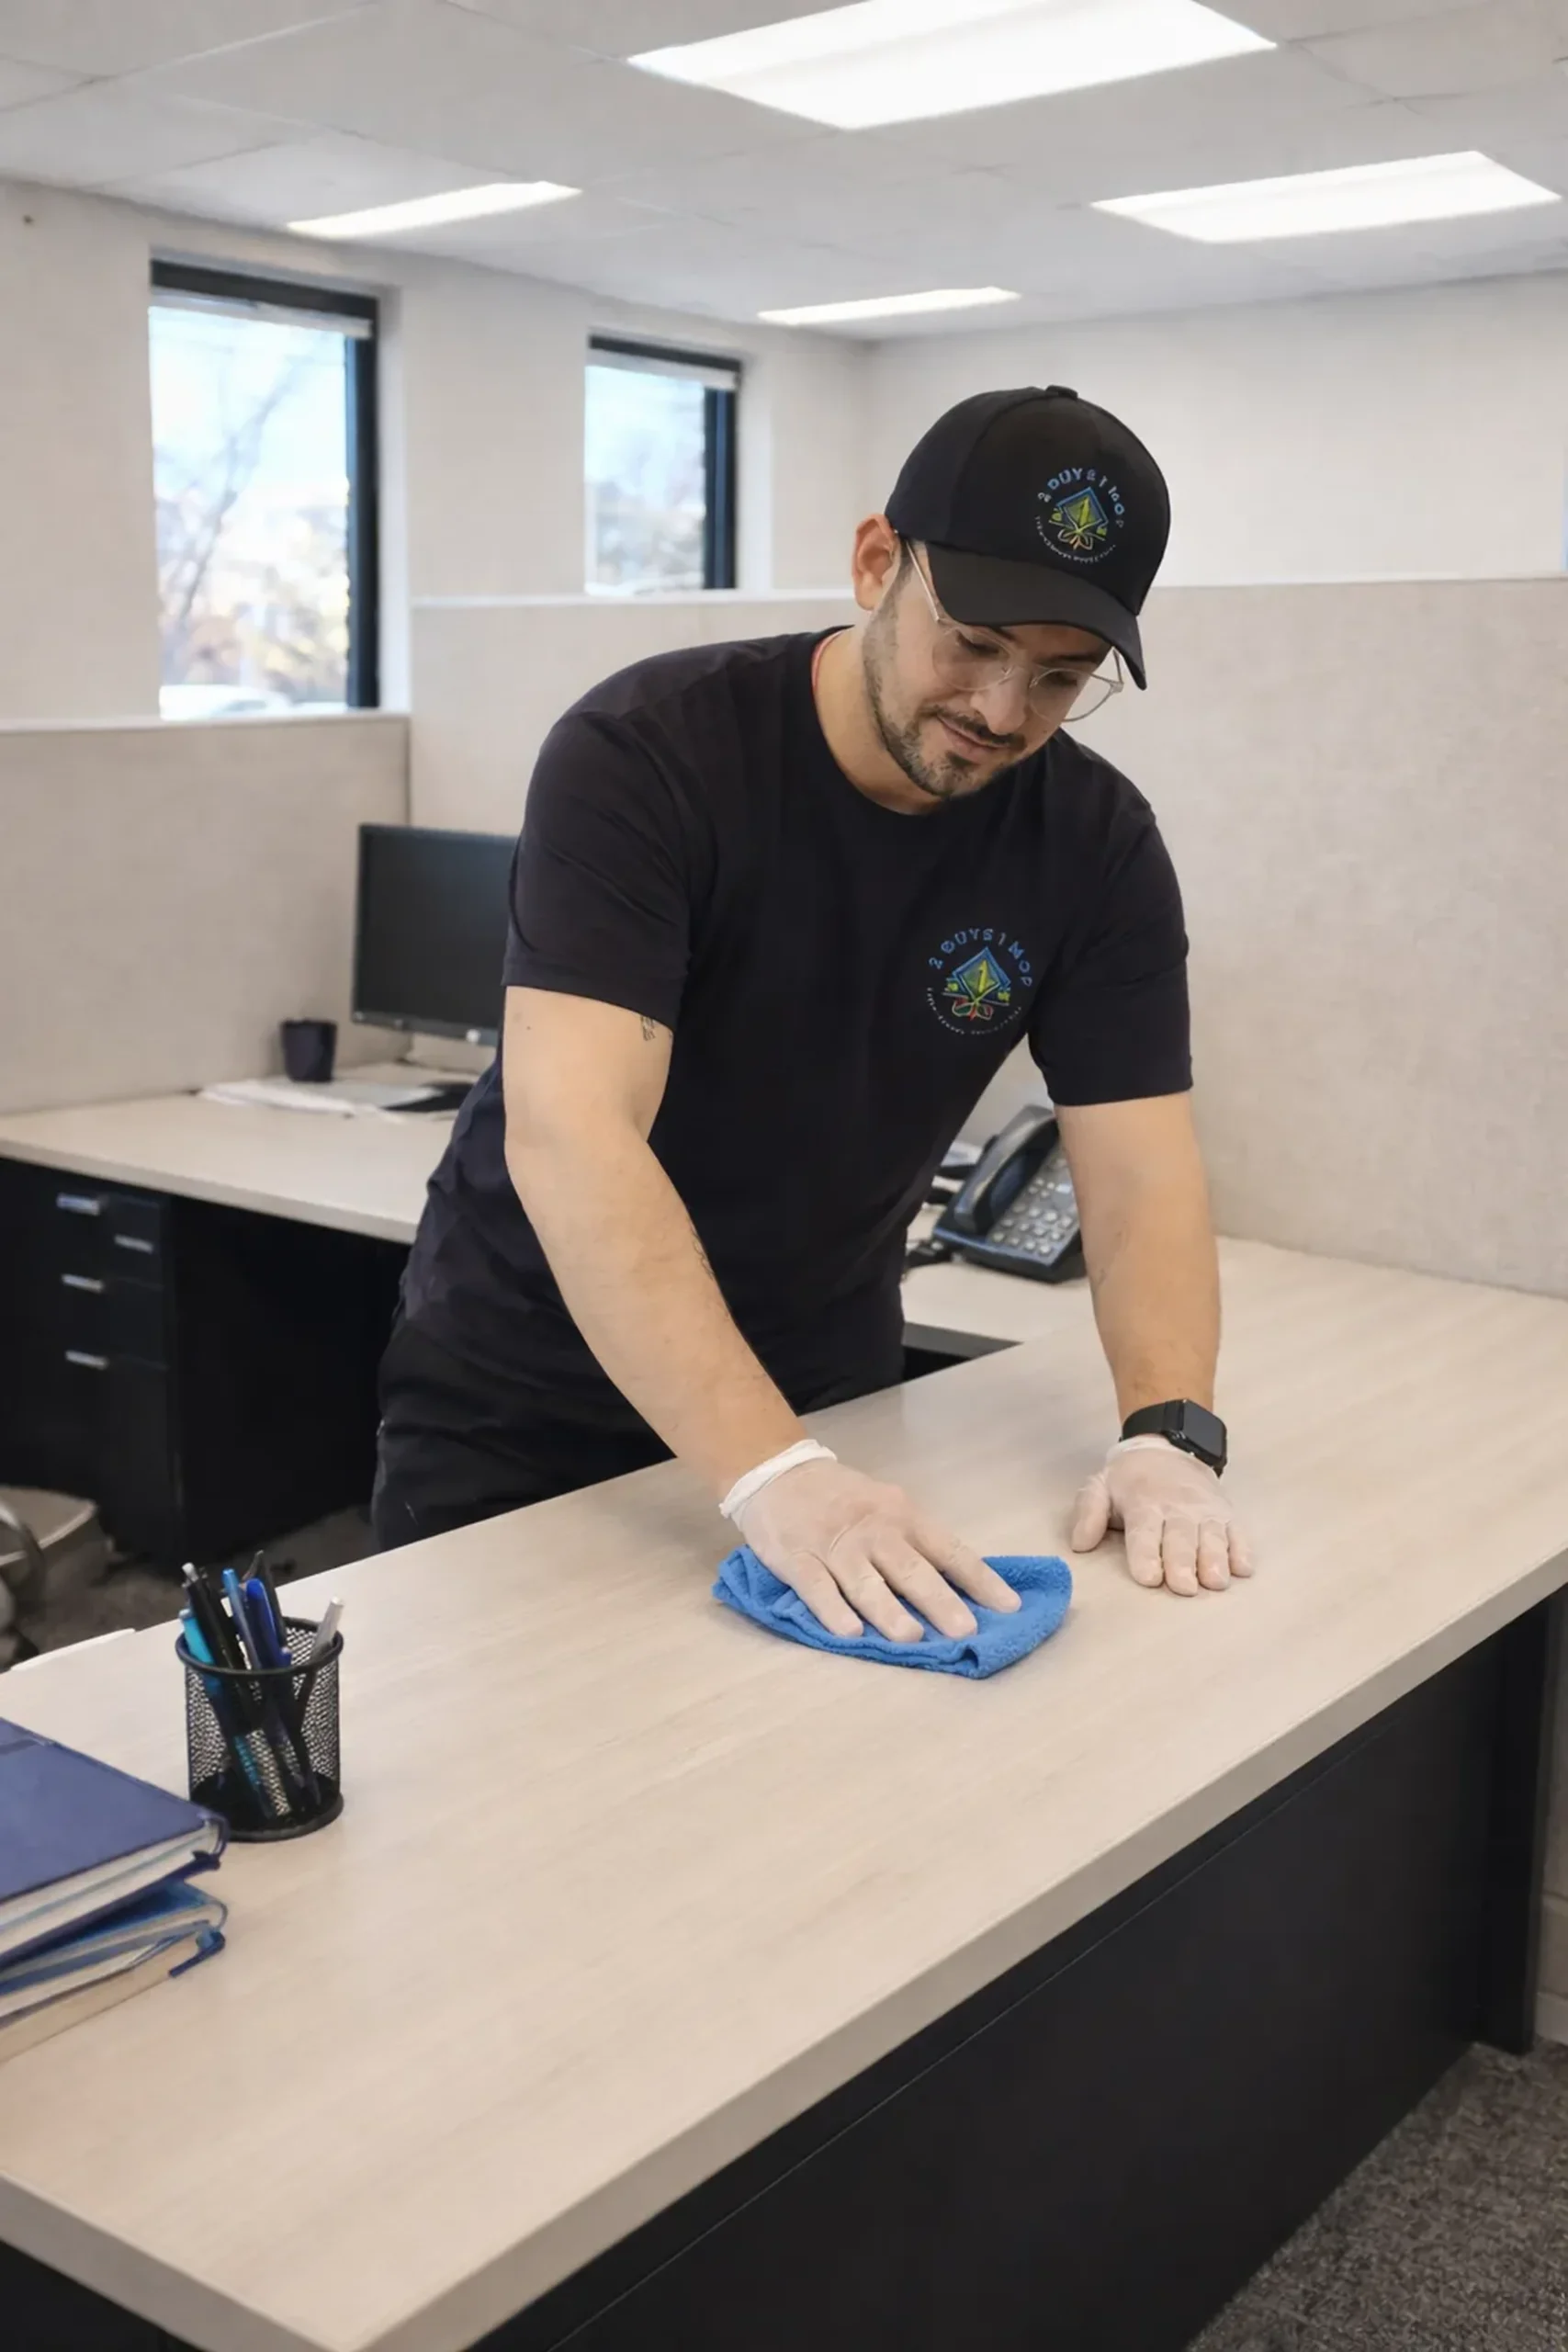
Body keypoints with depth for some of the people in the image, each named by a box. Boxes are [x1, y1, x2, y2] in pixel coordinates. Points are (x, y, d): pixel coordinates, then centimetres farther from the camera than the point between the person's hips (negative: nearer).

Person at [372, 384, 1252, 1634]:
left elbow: (1141, 1172, -11)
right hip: (522, 1407, -3)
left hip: (824, 1397, 4)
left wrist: (1169, 1434, -30)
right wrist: (770, 1472, -44)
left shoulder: (1097, 843, -10)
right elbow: (570, 1136, -34)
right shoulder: (643, 755, -23)